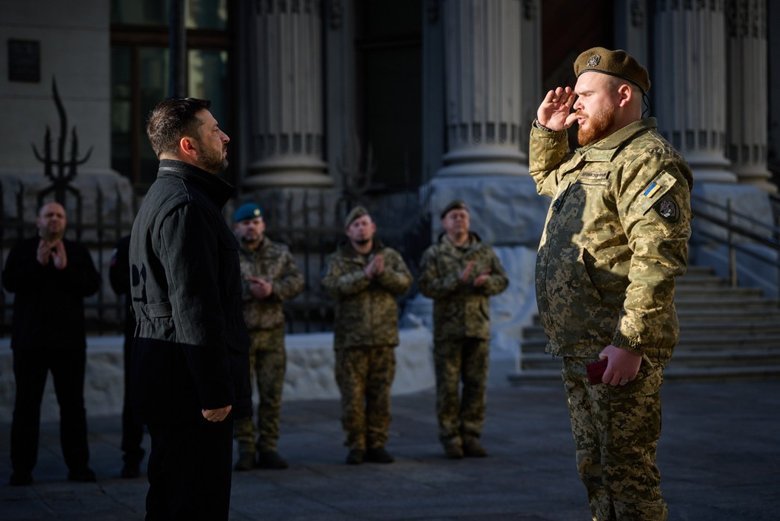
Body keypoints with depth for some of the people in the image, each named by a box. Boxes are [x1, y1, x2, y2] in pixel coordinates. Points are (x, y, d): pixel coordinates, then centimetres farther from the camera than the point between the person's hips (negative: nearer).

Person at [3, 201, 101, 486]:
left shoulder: (78, 252, 8)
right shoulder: (22, 249, 6)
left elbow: (92, 285, -4)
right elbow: (9, 282, -7)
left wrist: (65, 268, -17)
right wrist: (38, 264, -18)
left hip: (69, 340, 1)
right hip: (30, 339, -1)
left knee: (73, 404, 2)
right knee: (26, 404, -1)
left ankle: (78, 465, 7)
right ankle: (22, 468, 1)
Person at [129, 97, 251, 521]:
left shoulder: (165, 197, 19)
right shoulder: (185, 205, -16)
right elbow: (195, 307, -22)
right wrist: (214, 392, -21)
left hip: (169, 379, 11)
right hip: (190, 388, -11)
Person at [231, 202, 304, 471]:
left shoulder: (279, 253, 9)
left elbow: (296, 280, -2)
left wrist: (272, 289, -19)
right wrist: (247, 289, -23)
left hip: (271, 332, 2)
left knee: (272, 395, 3)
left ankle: (268, 448, 11)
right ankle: (245, 450, 7)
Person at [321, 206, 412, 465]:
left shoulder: (390, 256, 10)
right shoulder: (338, 259, 4)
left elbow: (404, 282, -4)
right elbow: (333, 285, -14)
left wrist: (383, 272, -22)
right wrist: (366, 274, -22)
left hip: (383, 338, 2)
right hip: (350, 339, -2)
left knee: (380, 395, 4)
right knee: (352, 396, -2)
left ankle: (377, 445, 13)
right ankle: (356, 446, 8)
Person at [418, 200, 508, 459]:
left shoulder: (485, 252, 10)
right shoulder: (433, 254, 1)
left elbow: (502, 280, 6)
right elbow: (427, 287, -10)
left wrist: (486, 281, -15)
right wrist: (457, 280, -21)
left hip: (479, 328, 3)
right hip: (447, 329, -3)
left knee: (476, 385, 4)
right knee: (448, 385, -1)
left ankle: (471, 437, 11)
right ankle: (450, 439, 6)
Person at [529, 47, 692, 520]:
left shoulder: (647, 159, -14)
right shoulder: (588, 158, 18)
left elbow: (659, 258, -24)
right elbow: (546, 179, 42)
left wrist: (630, 342, -28)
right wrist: (547, 131, 22)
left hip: (618, 351, -10)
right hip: (579, 347, 10)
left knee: (626, 471, -8)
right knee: (595, 468, 15)